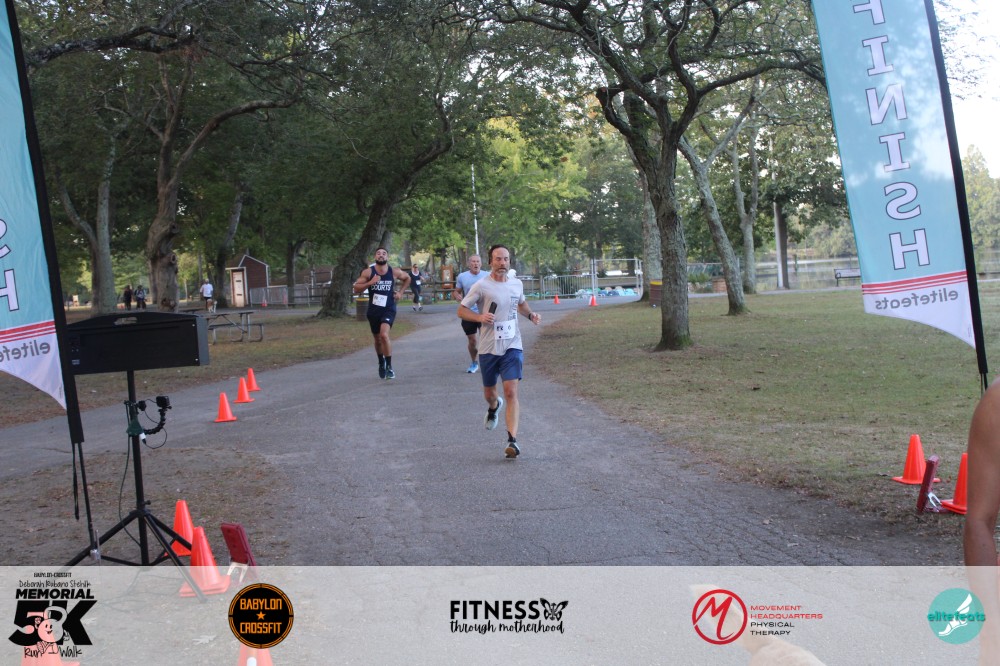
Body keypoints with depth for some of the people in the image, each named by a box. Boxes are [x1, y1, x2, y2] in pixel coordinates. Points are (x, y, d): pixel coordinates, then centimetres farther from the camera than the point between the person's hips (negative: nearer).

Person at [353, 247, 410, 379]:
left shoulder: (394, 272, -4)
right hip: (373, 310, 2)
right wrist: (370, 283, -22)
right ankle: (381, 363, 42)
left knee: (384, 335, -24)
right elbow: (356, 289, -9)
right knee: (377, 339, 15)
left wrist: (400, 292, 6)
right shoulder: (368, 272, -7)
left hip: (389, 309, -2)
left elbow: (407, 278, 17)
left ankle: (389, 366, -14)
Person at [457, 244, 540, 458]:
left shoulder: (516, 284, 5)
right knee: (489, 392, 15)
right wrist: (480, 317, -20)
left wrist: (531, 314, 6)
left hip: (512, 346, 1)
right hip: (488, 348, -1)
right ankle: (494, 407, 53)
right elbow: (461, 310, -2)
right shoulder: (481, 286, -8)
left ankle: (512, 441, -14)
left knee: (511, 392, -12)